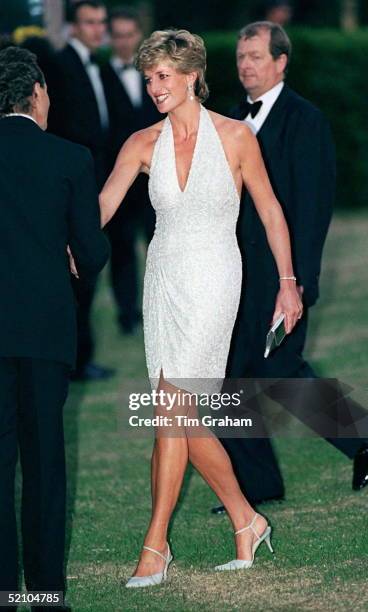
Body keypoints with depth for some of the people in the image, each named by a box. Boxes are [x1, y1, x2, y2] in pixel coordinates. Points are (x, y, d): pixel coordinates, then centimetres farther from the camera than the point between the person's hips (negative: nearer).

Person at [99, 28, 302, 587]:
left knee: (172, 408, -14)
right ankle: (246, 523, 24)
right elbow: (103, 205, -9)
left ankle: (155, 546, -10)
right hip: (163, 278, 5)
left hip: (213, 279, -5)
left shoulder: (235, 137, -6)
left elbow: (270, 210, 3)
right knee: (183, 418, 7)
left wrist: (288, 282, 2)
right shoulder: (144, 144, 3)